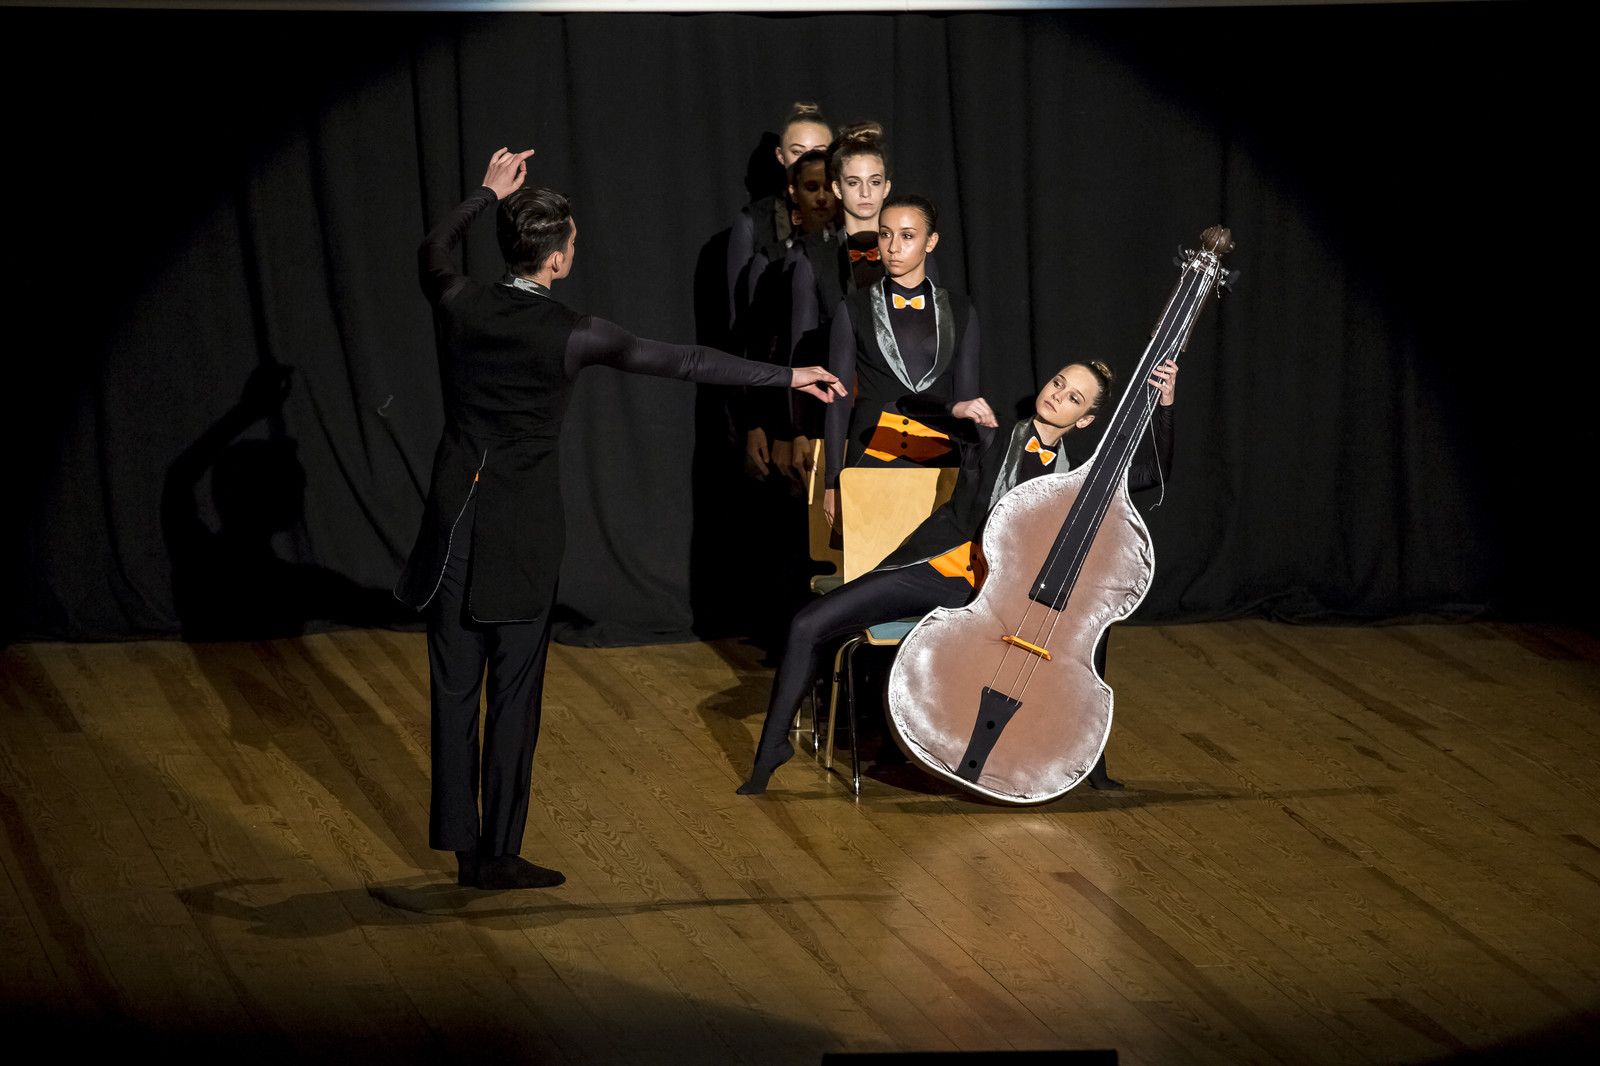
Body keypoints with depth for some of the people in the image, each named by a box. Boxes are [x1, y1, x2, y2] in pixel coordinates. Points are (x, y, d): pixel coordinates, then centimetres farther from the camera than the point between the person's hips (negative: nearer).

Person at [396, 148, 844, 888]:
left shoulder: (458, 305, -4)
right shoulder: (568, 335, -14)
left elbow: (432, 251, 21)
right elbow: (682, 362, -9)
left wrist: (488, 195, 32)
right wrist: (787, 376, -1)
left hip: (454, 520, 4)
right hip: (521, 532, -4)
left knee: (453, 688, 9)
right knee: (513, 692, 1)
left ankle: (460, 841, 14)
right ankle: (498, 855, 3)